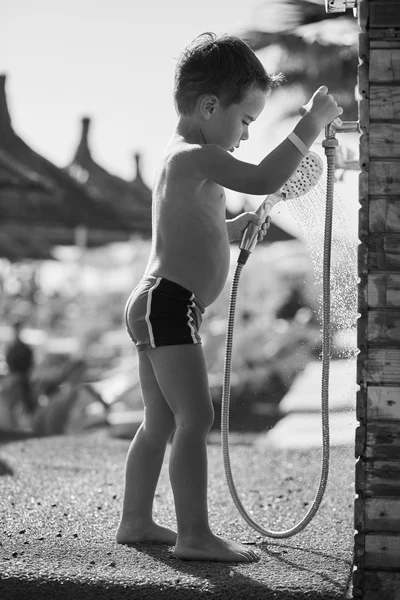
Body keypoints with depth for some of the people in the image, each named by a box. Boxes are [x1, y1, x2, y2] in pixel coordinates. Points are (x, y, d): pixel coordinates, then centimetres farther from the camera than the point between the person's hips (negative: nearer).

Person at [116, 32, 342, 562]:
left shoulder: (182, 161, 20)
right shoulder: (195, 157, -13)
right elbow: (265, 179, -24)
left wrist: (232, 229, 17)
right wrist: (311, 124, -16)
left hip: (156, 305, 11)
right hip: (169, 304, -11)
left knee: (160, 423, 15)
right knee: (195, 418, -12)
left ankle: (136, 522, 22)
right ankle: (194, 535, -13)